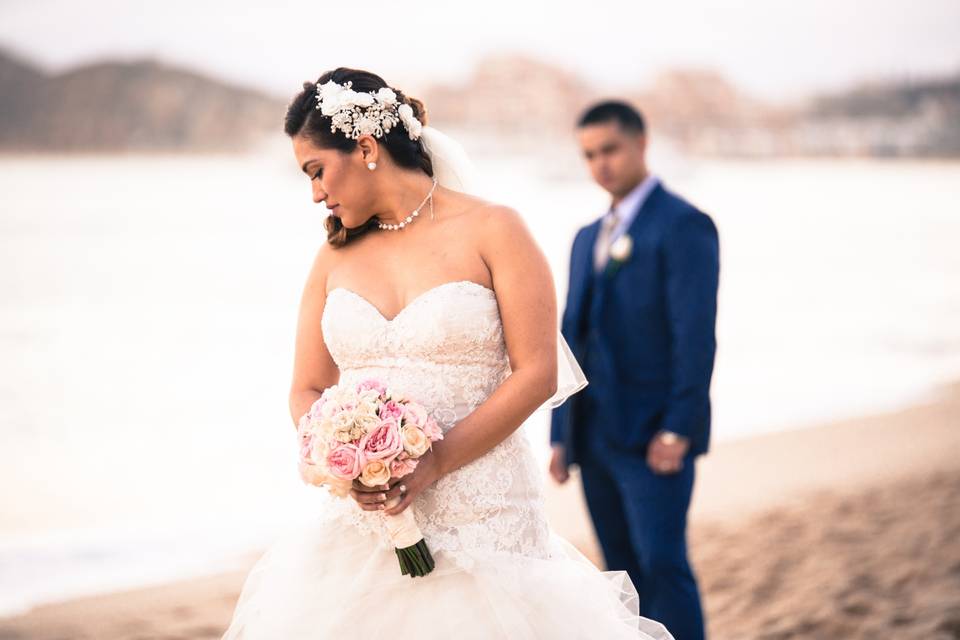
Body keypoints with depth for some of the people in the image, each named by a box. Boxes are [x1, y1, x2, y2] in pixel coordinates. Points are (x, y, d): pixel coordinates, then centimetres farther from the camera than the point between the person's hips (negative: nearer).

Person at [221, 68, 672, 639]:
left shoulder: (491, 230, -3)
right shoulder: (336, 256, 11)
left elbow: (536, 374, -8)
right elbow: (308, 390, 11)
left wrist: (432, 463, -17)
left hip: (480, 518, -3)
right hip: (359, 520, 4)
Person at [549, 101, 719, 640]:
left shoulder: (683, 225, -7)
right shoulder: (589, 238, 18)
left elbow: (696, 335, -14)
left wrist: (677, 430, -19)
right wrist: (563, 435, 13)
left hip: (656, 434, -7)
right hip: (596, 437, 7)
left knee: (663, 565, -12)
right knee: (624, 572, 9)